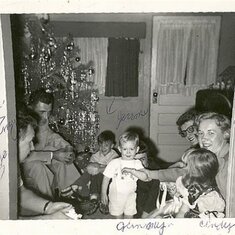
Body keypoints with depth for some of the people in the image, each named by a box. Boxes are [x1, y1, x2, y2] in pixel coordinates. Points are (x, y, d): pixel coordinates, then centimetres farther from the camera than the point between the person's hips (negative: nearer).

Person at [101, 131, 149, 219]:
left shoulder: (137, 163, -5)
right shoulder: (114, 163, -13)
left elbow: (144, 177, -19)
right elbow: (106, 178, -7)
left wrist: (131, 170, -30)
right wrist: (103, 194, -5)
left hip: (130, 196, 2)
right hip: (116, 196, -2)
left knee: (129, 217, 14)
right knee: (118, 217, 11)